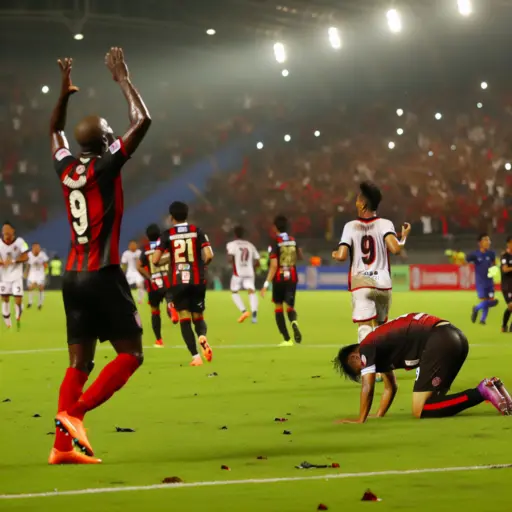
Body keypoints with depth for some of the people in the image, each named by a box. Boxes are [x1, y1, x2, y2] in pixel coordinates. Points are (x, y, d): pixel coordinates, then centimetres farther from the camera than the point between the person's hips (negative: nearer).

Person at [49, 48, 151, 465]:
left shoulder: (66, 168, 7)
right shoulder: (105, 165, -10)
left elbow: (55, 131, 30)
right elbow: (143, 121, -10)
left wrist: (65, 94, 28)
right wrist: (123, 79, -1)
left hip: (73, 276, 7)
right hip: (103, 274, -7)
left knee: (80, 361, 9)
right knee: (131, 354, 0)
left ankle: (63, 445, 3)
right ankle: (74, 411, -15)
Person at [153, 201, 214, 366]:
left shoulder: (167, 235, -1)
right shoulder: (197, 231, 2)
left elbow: (155, 260, -7)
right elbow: (209, 256, -8)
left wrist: (164, 262, 16)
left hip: (178, 283, -1)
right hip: (197, 281, 1)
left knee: (185, 319, 4)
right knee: (198, 317, 14)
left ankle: (196, 356, -8)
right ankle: (202, 336, -21)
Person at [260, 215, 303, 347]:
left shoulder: (275, 243, -12)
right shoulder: (293, 241, 2)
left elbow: (274, 265, -18)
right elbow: (300, 257, 20)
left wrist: (267, 284, -17)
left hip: (279, 279, -4)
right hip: (292, 278, 4)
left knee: (278, 307, 12)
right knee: (290, 307, 13)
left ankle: (287, 339, 6)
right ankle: (294, 322, -24)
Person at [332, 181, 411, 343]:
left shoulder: (351, 226, 0)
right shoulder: (385, 224, 0)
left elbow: (341, 256, -9)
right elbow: (395, 249, -16)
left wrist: (334, 254, 15)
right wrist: (404, 236, 4)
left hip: (361, 283, -2)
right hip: (383, 283, 2)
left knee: (365, 327, -12)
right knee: (380, 326, 21)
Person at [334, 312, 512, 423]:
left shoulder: (366, 348, 6)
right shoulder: (379, 348, 31)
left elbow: (367, 387, 3)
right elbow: (390, 388, 38)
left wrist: (361, 420, 10)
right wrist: (379, 415, 34)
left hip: (440, 342, -9)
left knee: (421, 411, -8)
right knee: (431, 401, 17)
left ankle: (482, 392, -15)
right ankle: (489, 387, 5)